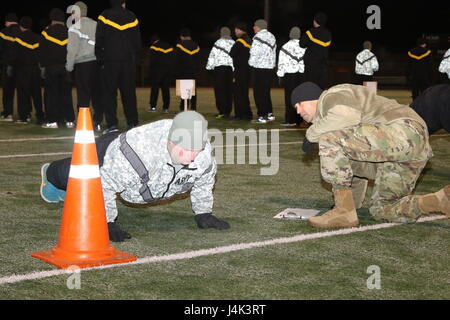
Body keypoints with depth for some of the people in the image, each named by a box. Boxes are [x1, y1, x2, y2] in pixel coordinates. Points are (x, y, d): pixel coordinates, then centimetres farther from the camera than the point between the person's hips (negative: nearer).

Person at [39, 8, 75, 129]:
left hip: (51, 67, -2)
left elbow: (42, 51, 0)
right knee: (66, 93, 6)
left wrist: (42, 66, 7)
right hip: (66, 67, 2)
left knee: (52, 93, 1)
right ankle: (69, 120, 4)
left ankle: (53, 121, -2)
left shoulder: (47, 32, -2)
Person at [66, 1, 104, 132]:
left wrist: (69, 66, 4)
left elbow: (72, 49, -6)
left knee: (83, 96, 0)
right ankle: (98, 123, 3)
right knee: (98, 94, 6)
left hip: (83, 64, -4)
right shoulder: (96, 25, 11)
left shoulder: (75, 28, -1)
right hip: (98, 63, 4)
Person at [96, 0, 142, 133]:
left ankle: (111, 124, -7)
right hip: (129, 60, 2)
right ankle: (132, 123, 5)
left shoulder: (104, 17, 0)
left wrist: (100, 60, 5)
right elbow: (138, 42, 10)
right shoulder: (132, 17, 7)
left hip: (110, 61, -2)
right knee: (129, 92, 6)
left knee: (110, 92, -1)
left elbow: (98, 42, -1)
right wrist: (135, 59, 15)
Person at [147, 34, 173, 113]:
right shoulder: (169, 47, 13)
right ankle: (166, 108, 1)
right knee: (166, 89, 5)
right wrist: (170, 70, 13)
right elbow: (172, 60, 11)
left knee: (155, 88, 0)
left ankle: (153, 107, -5)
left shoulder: (154, 47, -2)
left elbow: (152, 61, -7)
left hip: (157, 71, -4)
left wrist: (151, 71, 0)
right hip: (168, 71, 4)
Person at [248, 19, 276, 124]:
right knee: (266, 92, 16)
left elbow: (254, 53, -14)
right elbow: (274, 52, 13)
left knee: (259, 92, -2)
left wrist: (251, 63, 2)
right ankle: (270, 114, 15)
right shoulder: (272, 36, 13)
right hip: (270, 67, 8)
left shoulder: (258, 37, -11)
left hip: (260, 68, -7)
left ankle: (262, 116, -3)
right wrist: (272, 64, 15)